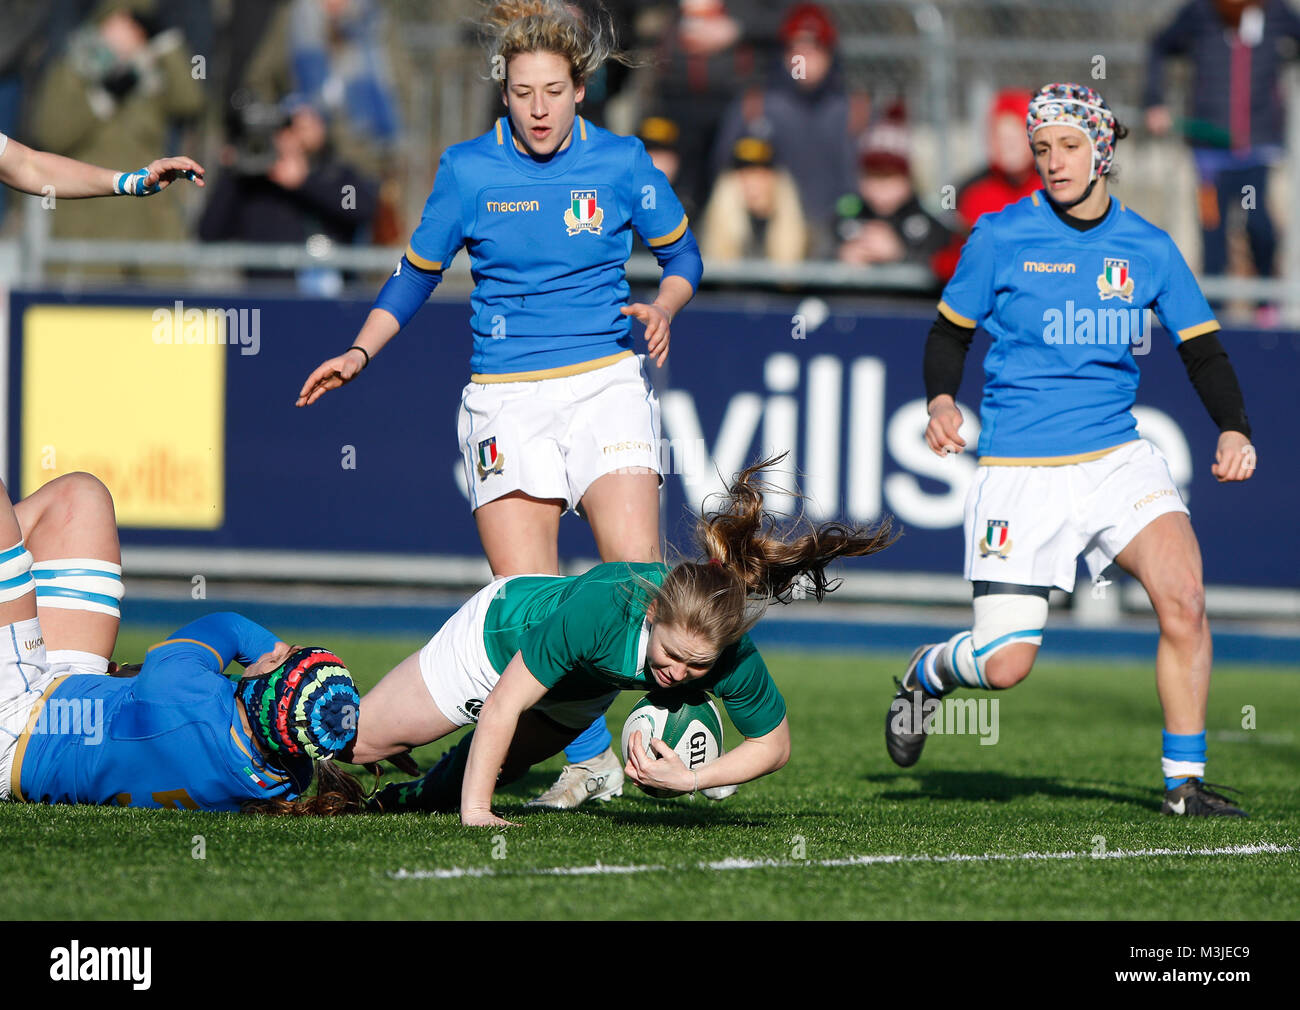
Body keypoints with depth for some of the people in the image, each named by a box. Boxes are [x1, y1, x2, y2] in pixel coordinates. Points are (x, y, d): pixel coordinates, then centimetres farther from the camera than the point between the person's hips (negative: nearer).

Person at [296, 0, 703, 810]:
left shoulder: (622, 164, 1)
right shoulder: (468, 171, 1)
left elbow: (682, 255, 14)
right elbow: (418, 273, 14)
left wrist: (663, 307, -6)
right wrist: (360, 354, 3)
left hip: (607, 384, -1)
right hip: (506, 399, 1)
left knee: (638, 569, -18)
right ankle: (591, 758, 2)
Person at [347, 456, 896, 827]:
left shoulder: (734, 658, -38)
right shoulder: (604, 607, -49)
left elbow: (774, 746, -19)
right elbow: (504, 702, -39)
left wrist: (692, 779, -33)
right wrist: (475, 809, -36)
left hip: (578, 697, 4)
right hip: (499, 631, -4)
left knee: (501, 764, 32)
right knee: (356, 739, 11)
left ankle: (425, 794, 63)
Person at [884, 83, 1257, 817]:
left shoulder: (1148, 248, 4)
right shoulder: (1000, 238, -2)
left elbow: (1203, 349, 10)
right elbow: (951, 331, 9)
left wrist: (1235, 430, -7)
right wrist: (942, 401, -10)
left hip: (1119, 455, 2)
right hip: (1020, 472, -2)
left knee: (1183, 599, -20)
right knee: (1005, 664, -7)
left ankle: (1185, 781, -6)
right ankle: (930, 672, 29)